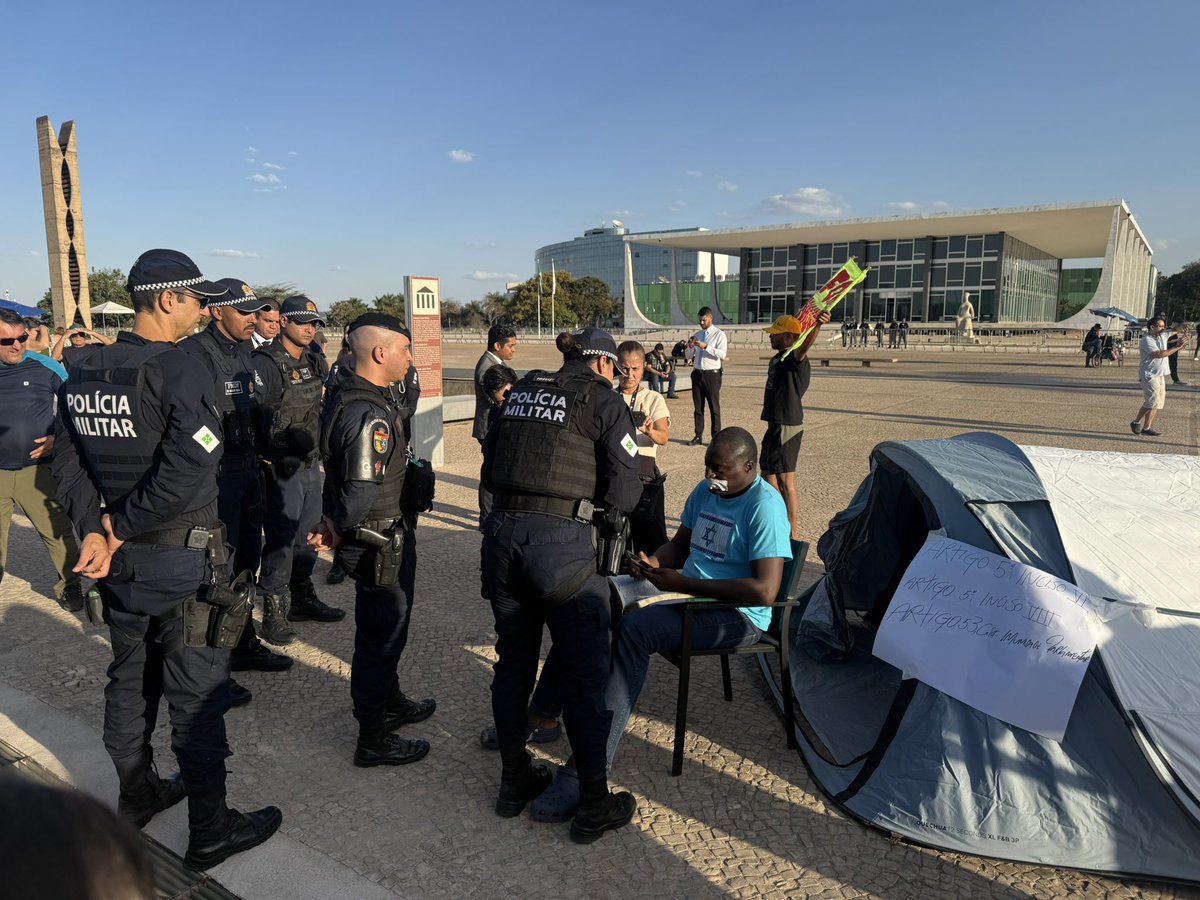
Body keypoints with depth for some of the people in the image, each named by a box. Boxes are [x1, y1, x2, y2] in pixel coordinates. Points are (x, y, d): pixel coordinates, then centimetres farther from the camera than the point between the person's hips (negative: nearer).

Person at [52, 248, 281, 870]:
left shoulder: (82, 374, 5)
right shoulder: (181, 373, -19)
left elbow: (68, 460, 3)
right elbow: (186, 473, -26)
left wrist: (95, 529, -6)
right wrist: (120, 528, -13)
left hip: (121, 557, 8)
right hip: (181, 560, -8)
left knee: (129, 680, 22)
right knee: (195, 697, 4)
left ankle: (136, 796, 41)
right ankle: (210, 833, 17)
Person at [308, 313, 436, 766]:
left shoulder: (353, 393, 5)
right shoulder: (368, 414, -28)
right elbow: (362, 490, -31)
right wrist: (336, 530, -14)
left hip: (388, 535, 10)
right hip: (374, 542, -10)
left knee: (392, 616, 26)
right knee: (381, 635, 5)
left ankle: (390, 703, 47)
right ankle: (374, 740, 22)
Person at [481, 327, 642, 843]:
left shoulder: (521, 393, 14)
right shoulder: (602, 400, -1)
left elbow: (489, 469, 15)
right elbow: (624, 491, -6)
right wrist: (603, 510, 13)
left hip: (502, 535, 6)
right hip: (562, 544, -6)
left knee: (512, 663, 19)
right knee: (584, 676, 7)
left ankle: (514, 782, 35)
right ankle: (594, 806, 18)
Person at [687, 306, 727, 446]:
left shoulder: (719, 334, -3)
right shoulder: (697, 334, 13)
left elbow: (722, 354, -17)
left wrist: (706, 346, -25)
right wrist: (690, 346, -6)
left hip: (712, 374, -5)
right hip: (697, 373, 5)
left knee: (714, 407, -1)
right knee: (697, 407, 9)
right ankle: (698, 436, 16)